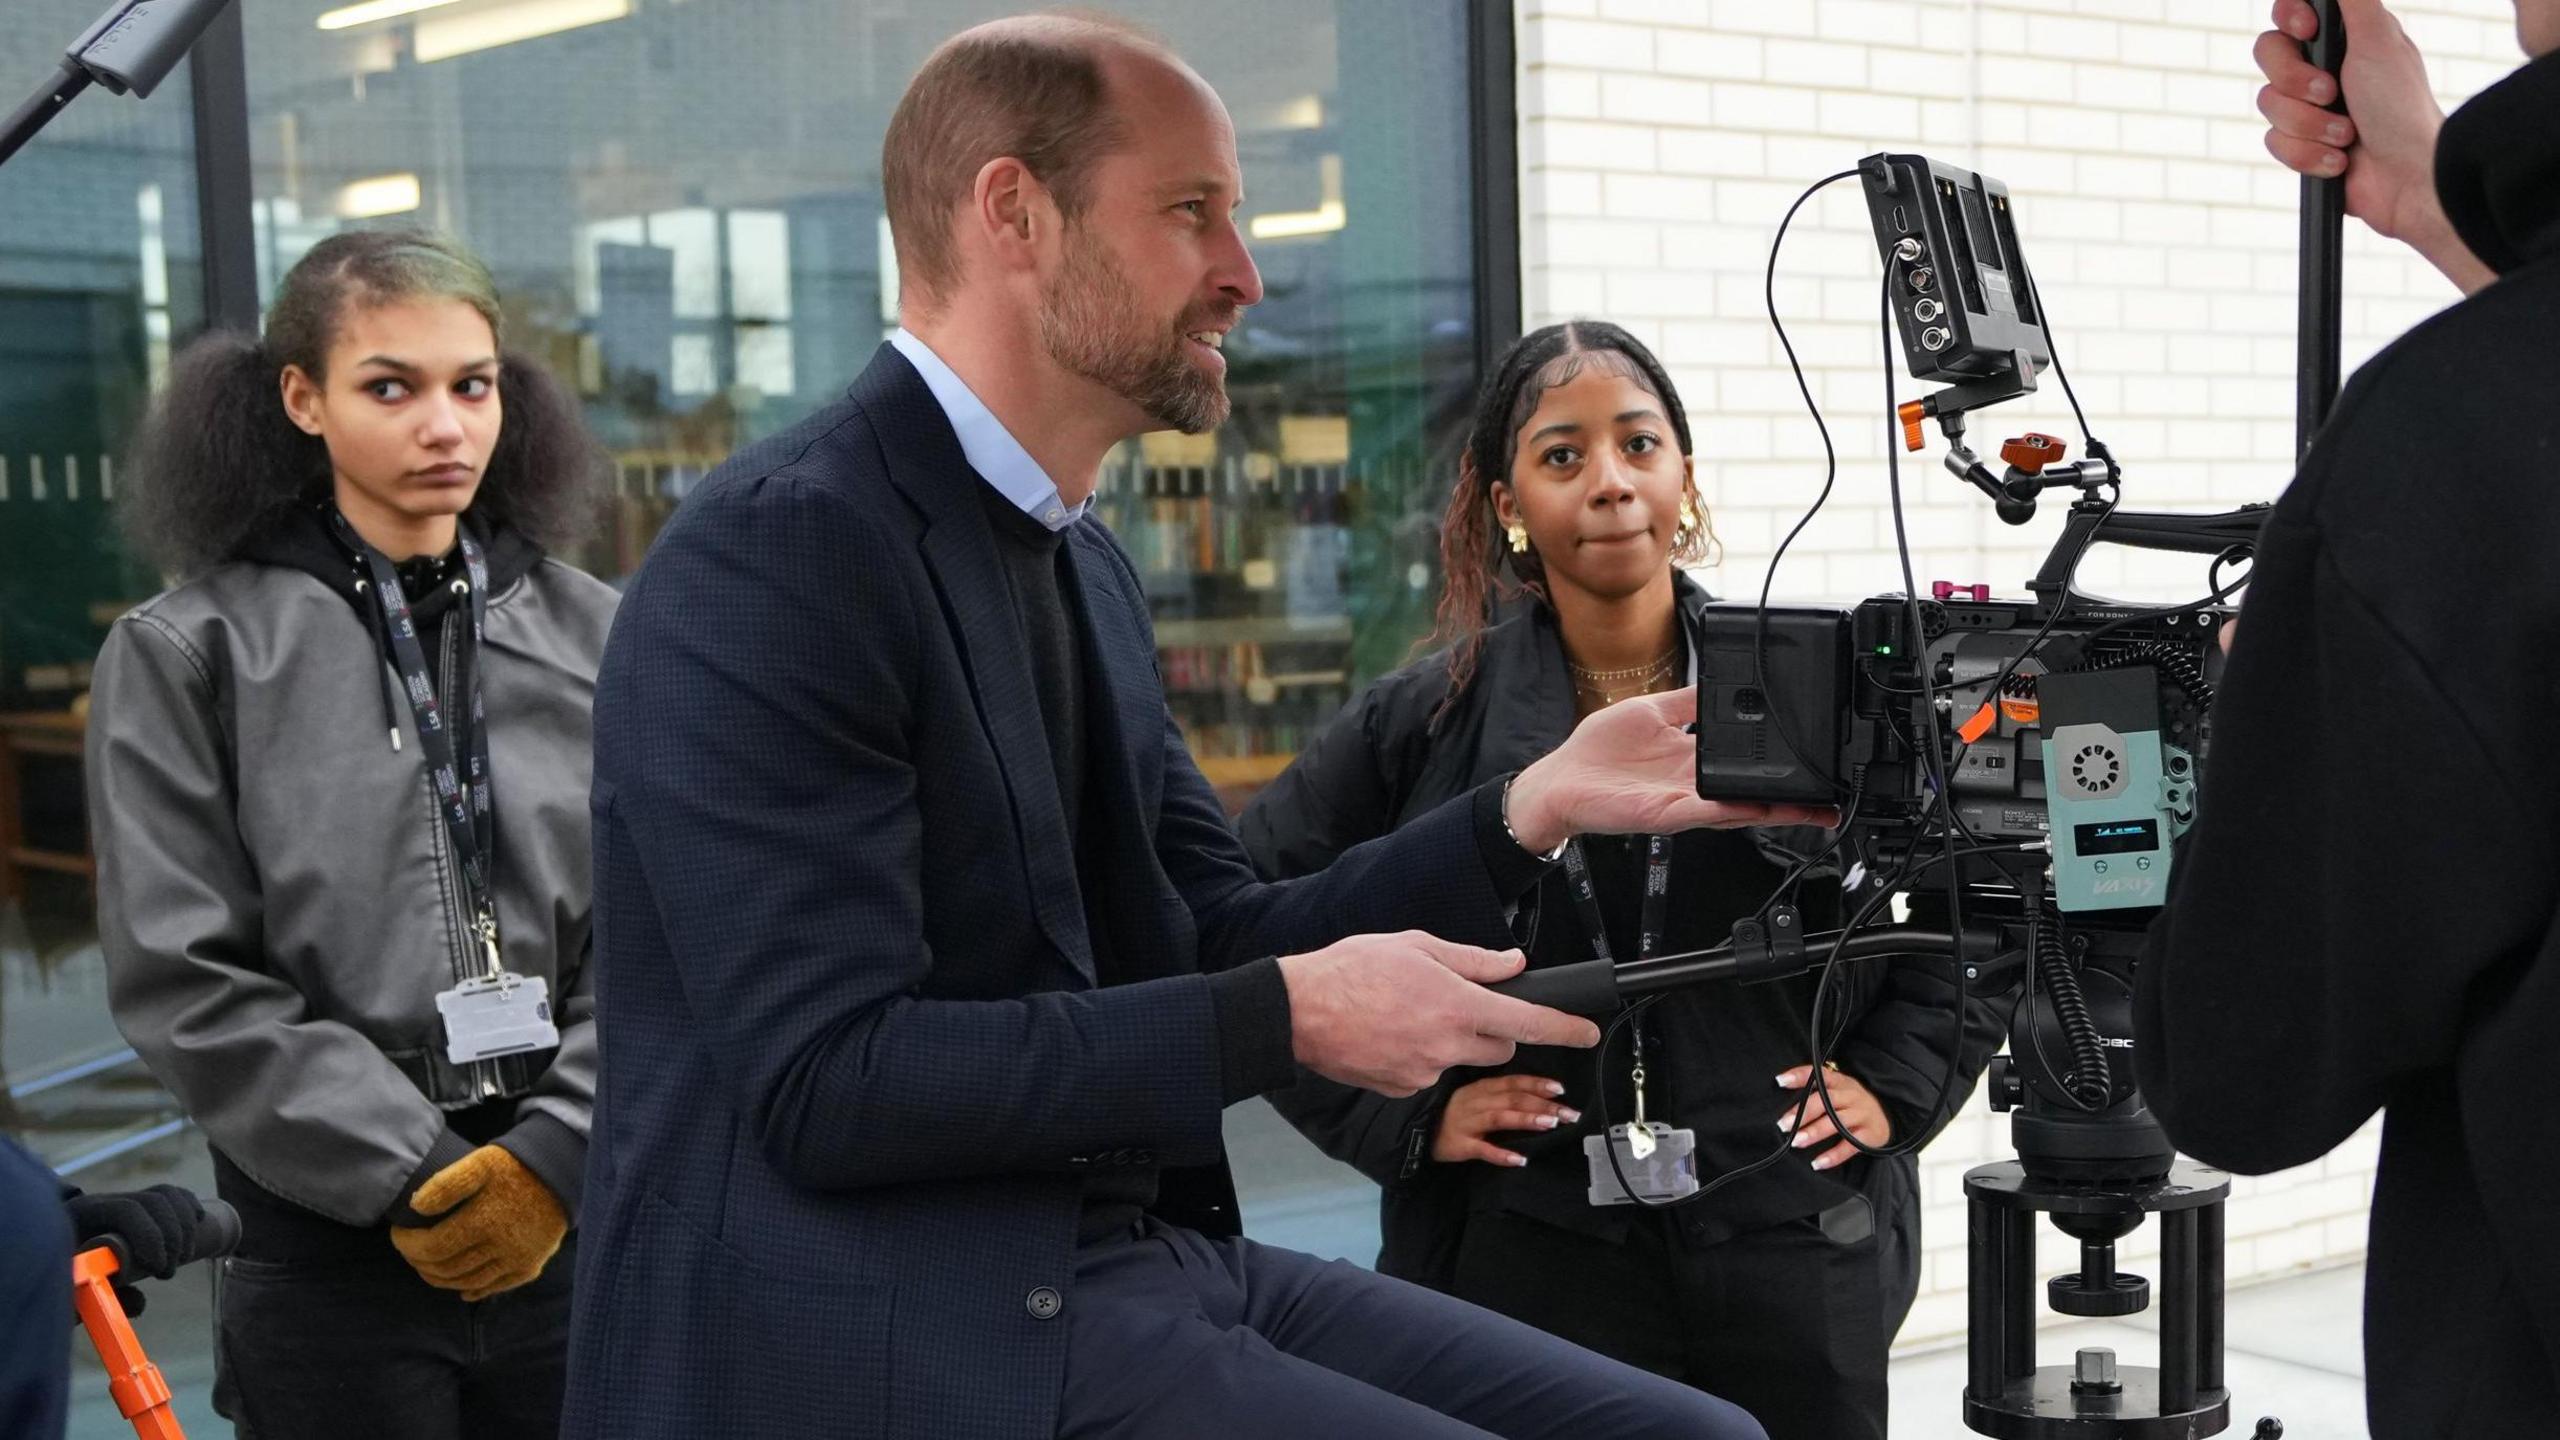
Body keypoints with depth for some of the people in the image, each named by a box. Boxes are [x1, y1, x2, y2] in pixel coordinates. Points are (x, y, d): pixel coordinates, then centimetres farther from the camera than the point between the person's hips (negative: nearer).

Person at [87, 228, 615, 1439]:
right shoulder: (187, 653, -1)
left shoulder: (591, 635, 5)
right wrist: (408, 1171, -11)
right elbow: (182, 976, -5)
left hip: (576, 1223, 2)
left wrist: (557, 1152, -10)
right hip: (332, 1247, -2)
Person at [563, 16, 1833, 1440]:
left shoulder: (1087, 565, 14)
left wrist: (1531, 811, 2)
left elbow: (1217, 942, 13)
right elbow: (828, 1082, -21)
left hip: (1142, 1257, 9)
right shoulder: (776, 556, -15)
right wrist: (1291, 1016, -18)